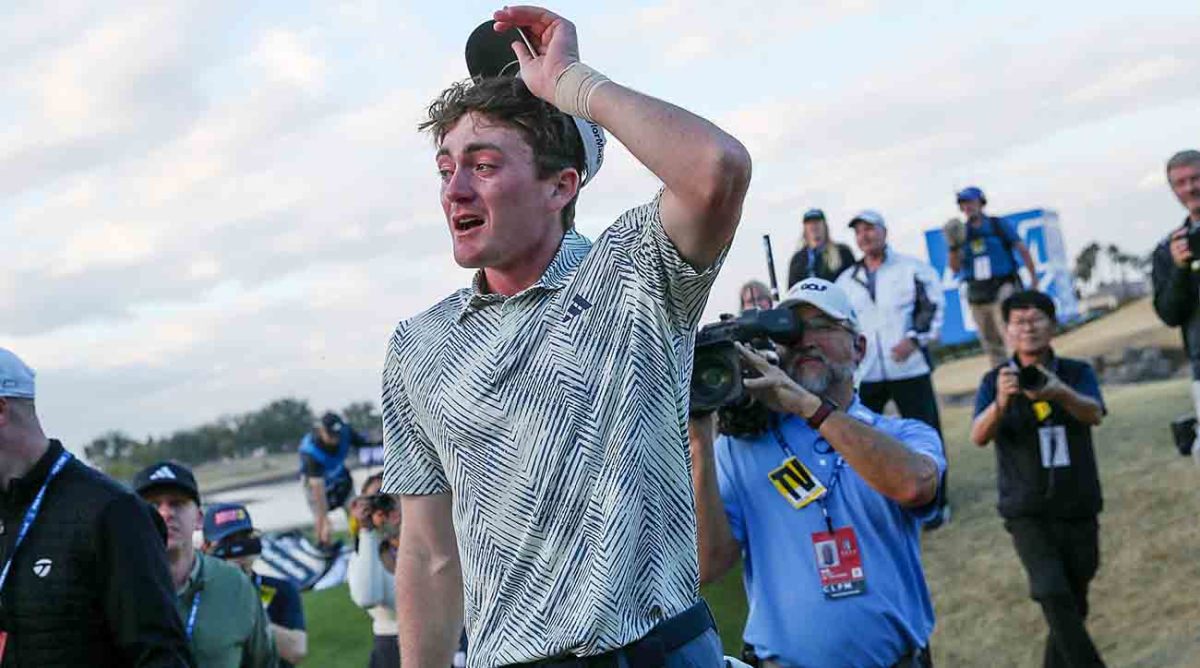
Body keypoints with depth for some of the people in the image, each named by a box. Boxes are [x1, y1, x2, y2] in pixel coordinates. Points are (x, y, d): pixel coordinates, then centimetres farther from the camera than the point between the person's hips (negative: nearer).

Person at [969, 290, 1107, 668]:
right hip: (1027, 513, -2)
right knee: (1053, 594, -22)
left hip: (1079, 510, 2)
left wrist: (1058, 391, -41)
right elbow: (979, 436, -16)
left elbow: (1094, 414, -19)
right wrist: (1001, 402, -37)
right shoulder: (996, 381, 0)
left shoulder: (1077, 373, 2)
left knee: (1073, 606, 10)